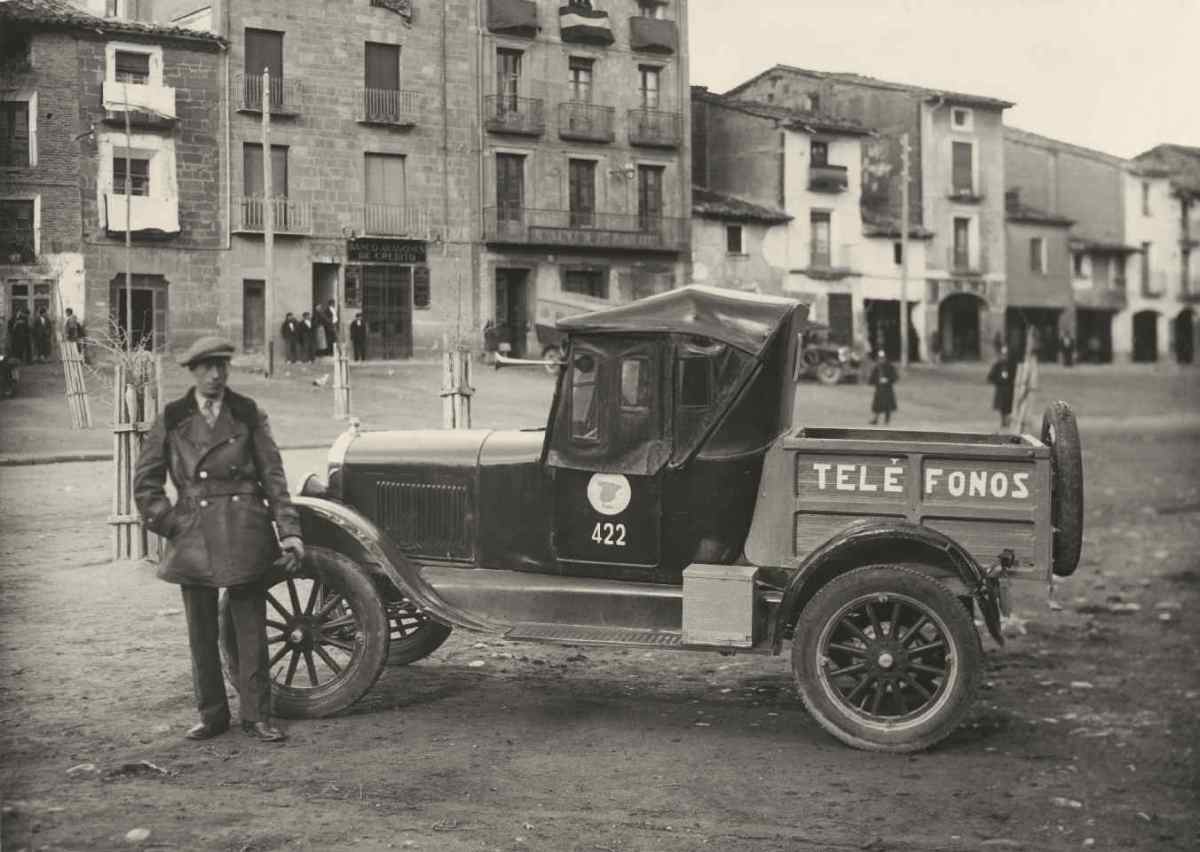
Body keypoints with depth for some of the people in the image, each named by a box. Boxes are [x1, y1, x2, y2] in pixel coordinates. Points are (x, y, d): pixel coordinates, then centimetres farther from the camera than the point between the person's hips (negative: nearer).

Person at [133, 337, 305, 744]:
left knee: (252, 629, 2)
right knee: (201, 632, 8)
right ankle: (211, 714, 21)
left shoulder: (248, 415, 4)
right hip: (193, 538, 1)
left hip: (245, 534, -1)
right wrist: (168, 523, -3)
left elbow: (273, 476, 2)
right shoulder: (171, 419, 5)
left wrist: (289, 530, -6)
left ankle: (256, 716, 12)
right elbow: (145, 481, 9)